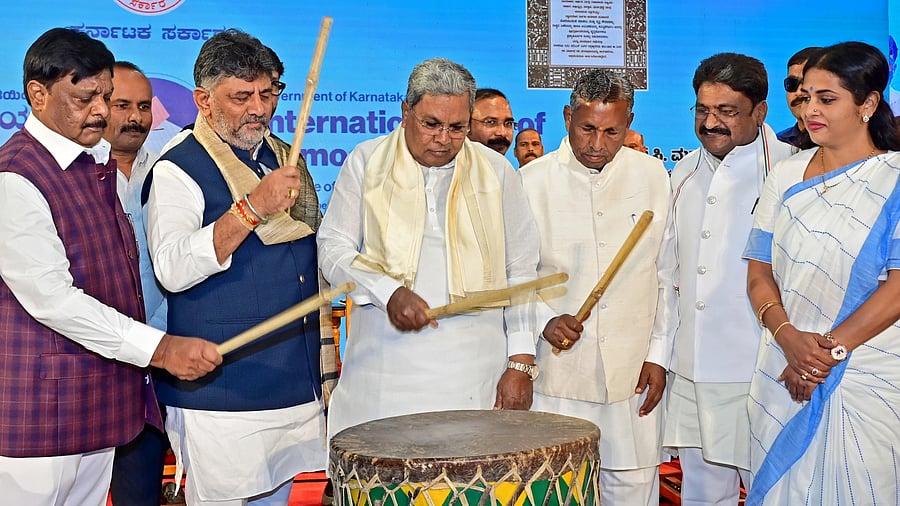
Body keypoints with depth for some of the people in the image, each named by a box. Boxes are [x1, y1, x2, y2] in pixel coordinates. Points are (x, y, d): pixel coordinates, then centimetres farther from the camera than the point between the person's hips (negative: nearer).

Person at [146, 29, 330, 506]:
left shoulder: (283, 156, 13)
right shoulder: (178, 170, -9)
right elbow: (172, 270, -24)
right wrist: (253, 208, -30)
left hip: (297, 386, 7)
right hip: (219, 393, -7)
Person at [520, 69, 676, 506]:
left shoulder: (652, 176, 4)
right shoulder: (532, 181, -1)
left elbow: (667, 275, 8)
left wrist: (658, 354, 5)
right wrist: (545, 320, -13)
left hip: (633, 372, 1)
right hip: (558, 372, -1)